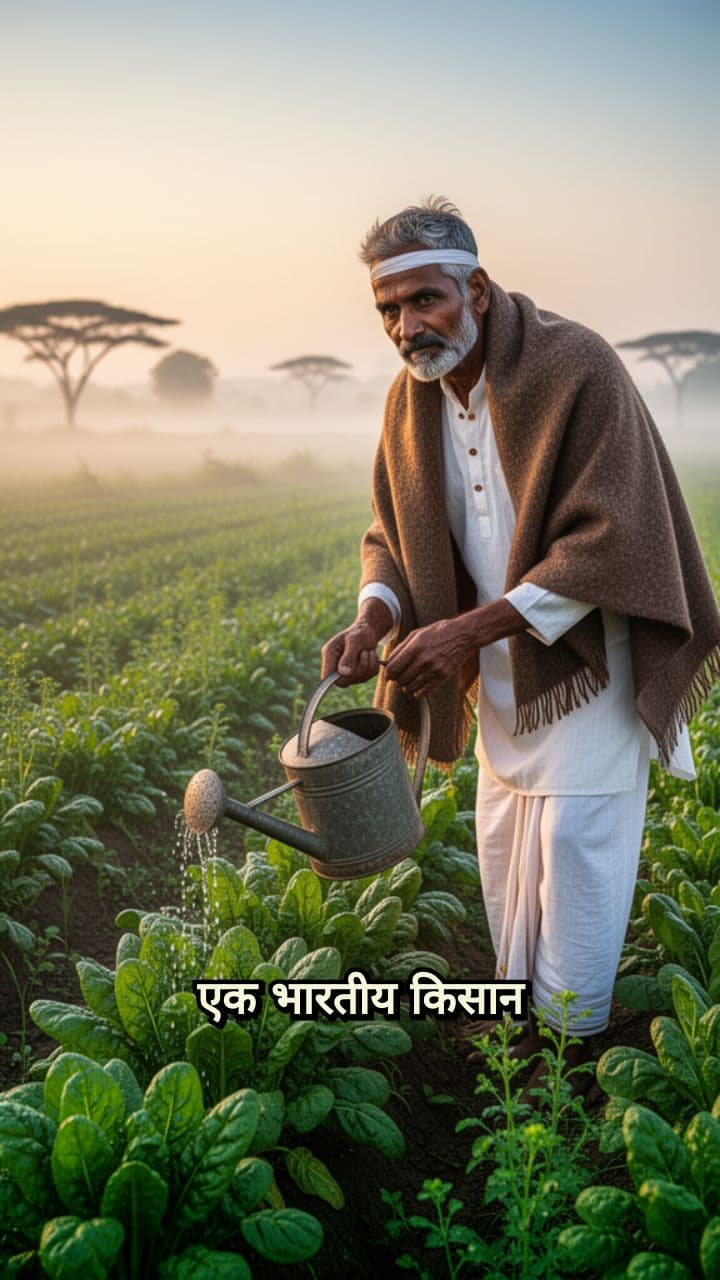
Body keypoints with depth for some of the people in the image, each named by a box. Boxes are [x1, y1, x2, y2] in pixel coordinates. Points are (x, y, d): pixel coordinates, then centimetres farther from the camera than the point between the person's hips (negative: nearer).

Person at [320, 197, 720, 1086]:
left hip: (586, 653, -6)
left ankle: (572, 1036, 16)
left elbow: (608, 544, -26)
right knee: (504, 840, 14)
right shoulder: (410, 399, -2)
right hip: (500, 663, 7)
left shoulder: (577, 370, -23)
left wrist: (469, 628, -30)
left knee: (573, 837, -3)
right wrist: (373, 618, -16)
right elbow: (392, 532, 7)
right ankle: (521, 1008, 32)